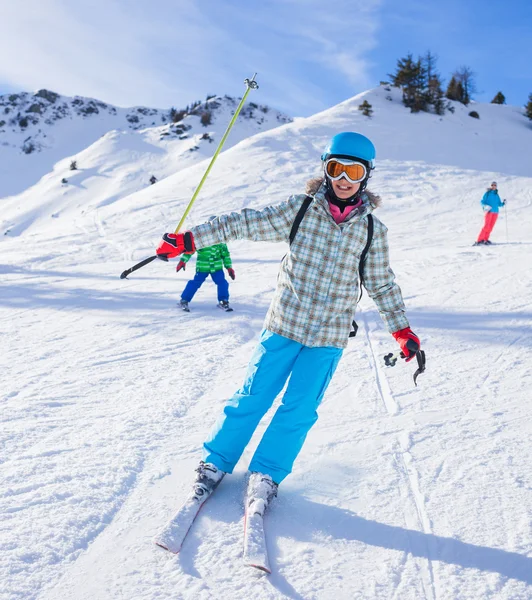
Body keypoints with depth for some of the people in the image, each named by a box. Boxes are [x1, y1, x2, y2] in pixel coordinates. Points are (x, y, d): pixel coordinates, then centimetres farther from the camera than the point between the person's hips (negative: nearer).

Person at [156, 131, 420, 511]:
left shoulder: (372, 230, 2)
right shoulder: (300, 209, -3)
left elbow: (382, 284, 12)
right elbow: (245, 225, -1)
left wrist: (403, 330, 8)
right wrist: (188, 240, -5)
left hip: (329, 336, 1)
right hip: (285, 322, 0)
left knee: (299, 409, 1)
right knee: (253, 397, 5)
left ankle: (266, 475, 20)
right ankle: (215, 463, 22)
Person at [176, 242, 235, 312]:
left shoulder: (220, 243, 0)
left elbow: (225, 254, 12)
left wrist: (229, 267, 12)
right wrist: (183, 261, -10)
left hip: (217, 267, 3)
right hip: (202, 267, -2)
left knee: (222, 283, -8)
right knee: (196, 283, -3)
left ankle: (223, 301, 11)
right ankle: (184, 301, 14)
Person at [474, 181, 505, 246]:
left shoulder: (497, 195, 15)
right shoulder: (487, 193, 1)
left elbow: (499, 204, 18)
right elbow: (482, 202, -3)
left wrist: (503, 203, -2)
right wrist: (485, 206, -21)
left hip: (495, 212, 5)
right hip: (489, 211, -5)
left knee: (491, 226, -1)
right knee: (486, 226, -14)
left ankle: (485, 239, 7)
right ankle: (479, 240, -14)